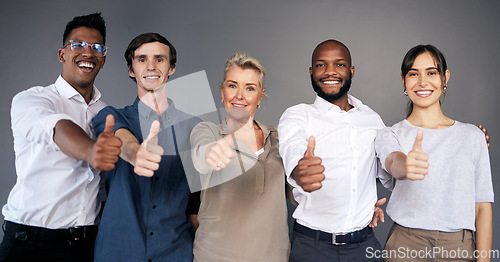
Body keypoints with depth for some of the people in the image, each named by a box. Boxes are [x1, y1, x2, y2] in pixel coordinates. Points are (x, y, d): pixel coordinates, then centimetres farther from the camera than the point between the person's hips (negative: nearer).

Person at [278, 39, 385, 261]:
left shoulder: (373, 118, 7)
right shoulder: (297, 115, -5)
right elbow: (292, 150, -27)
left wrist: (375, 202, 5)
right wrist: (300, 171, -49)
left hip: (364, 243, 3)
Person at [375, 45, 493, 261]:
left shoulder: (472, 136, 3)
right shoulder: (390, 135, -1)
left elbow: (482, 207, 2)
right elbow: (394, 163, -25)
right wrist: (406, 165, -48)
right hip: (405, 245, -1)